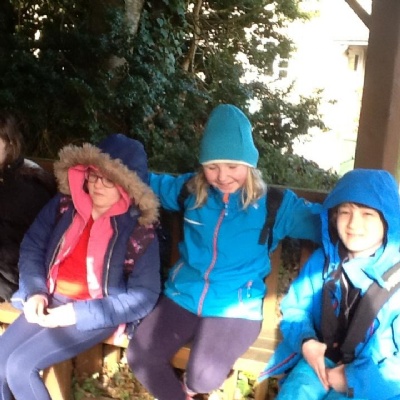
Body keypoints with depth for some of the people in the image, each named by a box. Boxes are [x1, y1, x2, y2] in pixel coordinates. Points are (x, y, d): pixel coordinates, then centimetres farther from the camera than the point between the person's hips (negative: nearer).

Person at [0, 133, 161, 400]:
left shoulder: (141, 232, -16)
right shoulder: (64, 205, -3)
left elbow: (144, 297, -17)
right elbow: (32, 246, 7)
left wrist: (80, 314, -21)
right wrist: (35, 292, -10)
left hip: (97, 312, -5)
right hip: (52, 300, 6)